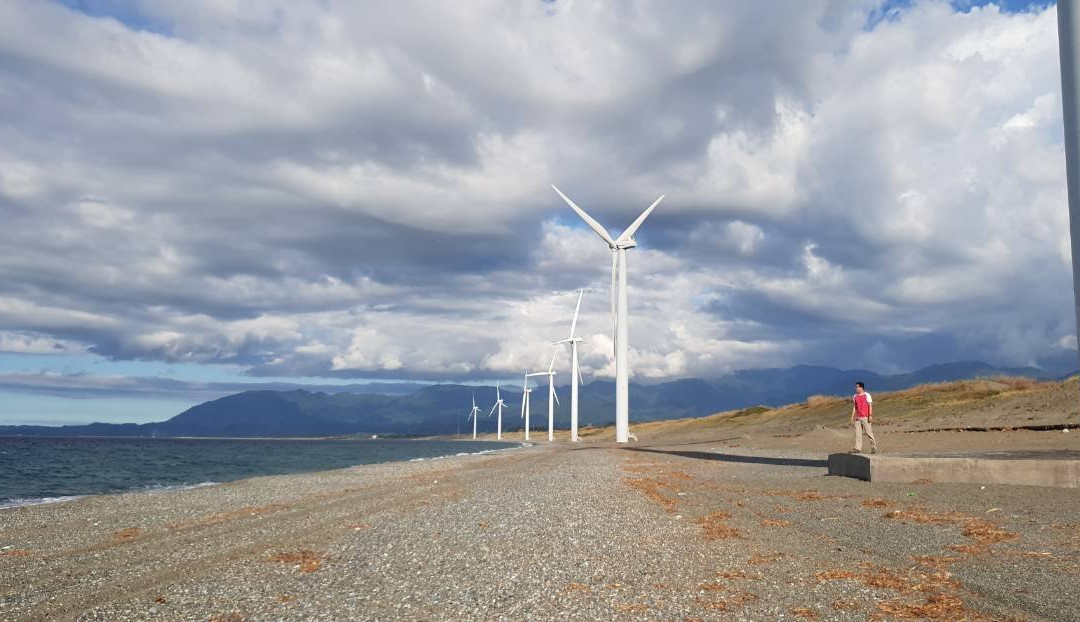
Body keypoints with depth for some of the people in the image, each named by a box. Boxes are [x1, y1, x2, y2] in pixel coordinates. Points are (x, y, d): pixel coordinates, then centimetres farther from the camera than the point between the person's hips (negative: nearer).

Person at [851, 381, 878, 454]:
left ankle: (874, 448, 5)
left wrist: (870, 416, -15)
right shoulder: (855, 396, 14)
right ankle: (858, 449, 1)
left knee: (869, 433, -3)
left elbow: (870, 406, -7)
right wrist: (852, 416, 10)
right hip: (857, 418, 5)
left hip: (865, 417, -5)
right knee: (858, 434, 1)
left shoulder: (867, 395, -2)